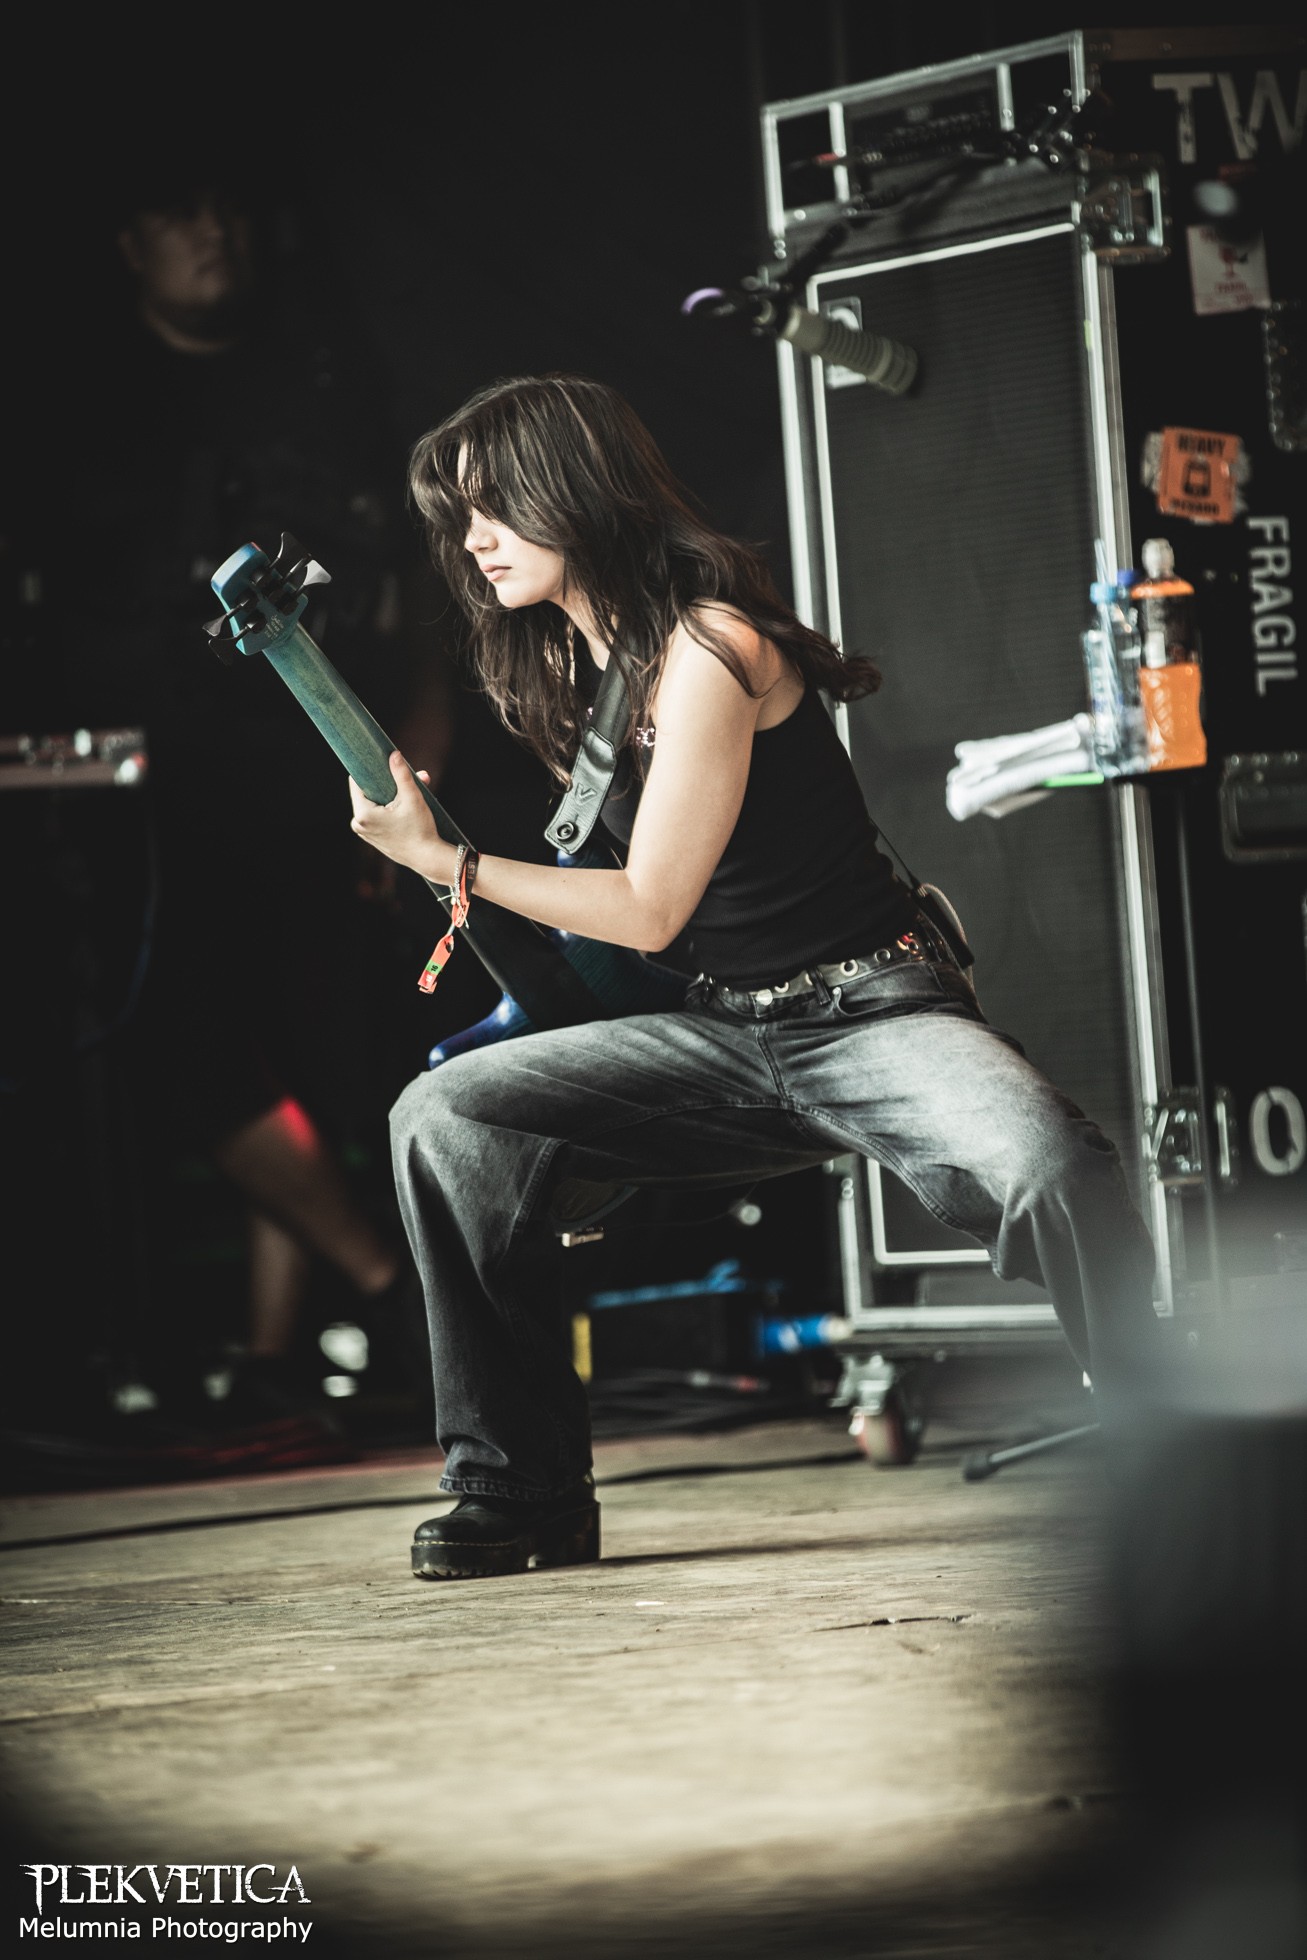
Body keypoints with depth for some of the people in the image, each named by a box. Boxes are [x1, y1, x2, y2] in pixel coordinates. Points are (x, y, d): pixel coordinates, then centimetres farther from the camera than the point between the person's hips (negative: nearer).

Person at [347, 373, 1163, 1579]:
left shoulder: (705, 645, -14)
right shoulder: (578, 665, 12)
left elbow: (649, 910, -14)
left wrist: (440, 861, -8)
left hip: (871, 1011, -8)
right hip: (727, 1038, 8)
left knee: (1053, 1169, -38)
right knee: (445, 1114, -6)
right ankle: (521, 1492, -3)